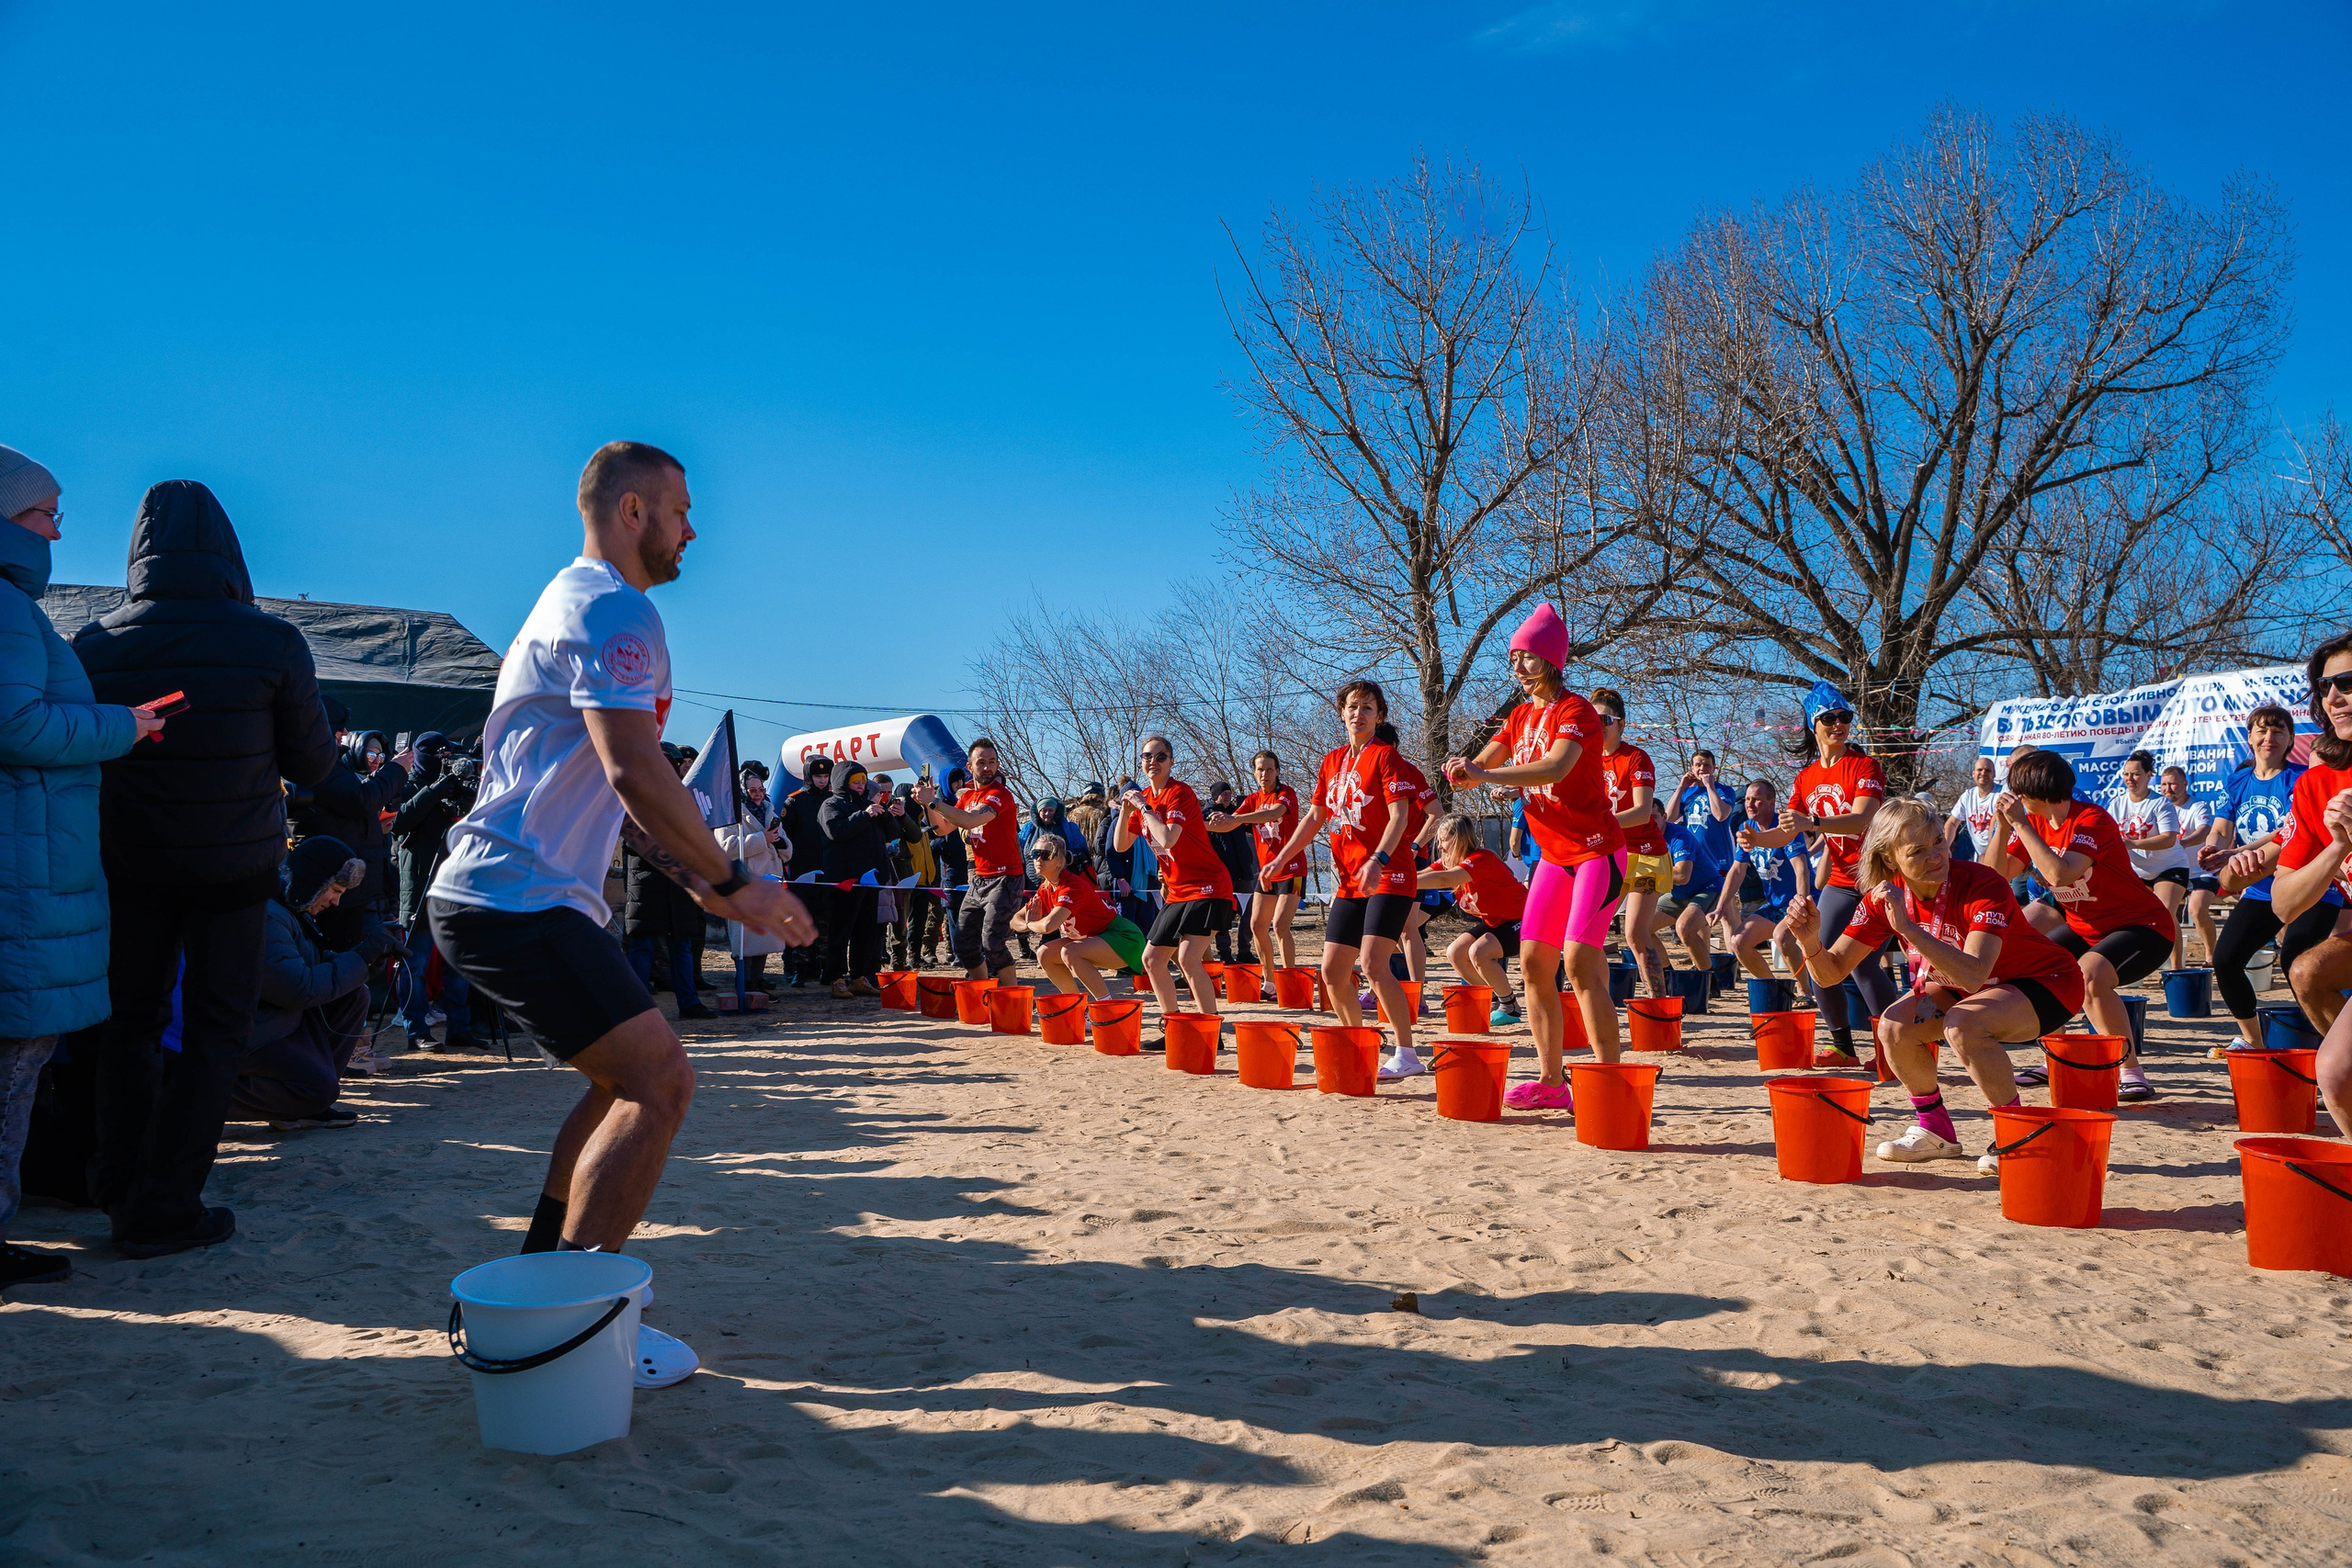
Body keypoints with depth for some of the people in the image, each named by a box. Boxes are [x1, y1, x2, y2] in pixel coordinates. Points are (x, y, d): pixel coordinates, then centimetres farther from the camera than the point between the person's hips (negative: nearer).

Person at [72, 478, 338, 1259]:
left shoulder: (94, 644, -7)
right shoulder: (271, 643, -14)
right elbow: (313, 762, -5)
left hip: (129, 863, 3)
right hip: (235, 867, -3)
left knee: (130, 1020, 19)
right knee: (213, 1032, 6)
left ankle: (120, 1187, 28)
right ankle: (165, 1210, 5)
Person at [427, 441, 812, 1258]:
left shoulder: (572, 601, 24)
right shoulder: (615, 610, -11)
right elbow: (635, 773, -23)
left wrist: (694, 876, 20)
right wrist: (732, 882, -14)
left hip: (488, 897, 11)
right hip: (520, 900, -11)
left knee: (625, 1081, 19)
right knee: (660, 1082, -14)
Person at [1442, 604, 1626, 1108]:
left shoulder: (1575, 710, -13)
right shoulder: (1521, 717, 13)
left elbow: (1555, 768, -31)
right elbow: (1480, 766, 7)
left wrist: (1485, 774, -33)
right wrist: (1463, 771, -16)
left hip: (1598, 851, -8)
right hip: (1554, 855, 8)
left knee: (1580, 960, -18)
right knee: (1533, 962, 4)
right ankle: (1551, 1082, 11)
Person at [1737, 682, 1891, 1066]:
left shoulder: (1864, 766, -10)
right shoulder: (1806, 778, 9)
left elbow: (1863, 819, -26)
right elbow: (1786, 832, 6)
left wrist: (1813, 823, -41)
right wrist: (1756, 839, -16)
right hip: (1840, 883, 6)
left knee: (1860, 961, -13)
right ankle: (1844, 1047, 13)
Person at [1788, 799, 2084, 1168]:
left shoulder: (1983, 885, -31)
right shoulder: (1885, 896, -15)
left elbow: (1974, 977, -44)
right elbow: (1830, 973, -14)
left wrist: (1908, 928, -49)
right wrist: (1810, 942, -35)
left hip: (2046, 984, -6)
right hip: (1964, 988, 6)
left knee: (1961, 1024, -33)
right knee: (1894, 1027, -18)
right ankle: (1934, 1130, 6)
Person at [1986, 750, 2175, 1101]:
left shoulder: (2092, 820, -23)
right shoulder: (2034, 822, 1)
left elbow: (2060, 874, -38)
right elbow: (1999, 875, -3)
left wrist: (2020, 824, -33)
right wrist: (2003, 826, -15)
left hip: (2143, 926, -9)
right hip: (2085, 926, 9)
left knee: (2089, 975, -34)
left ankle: (2132, 1072, -20)